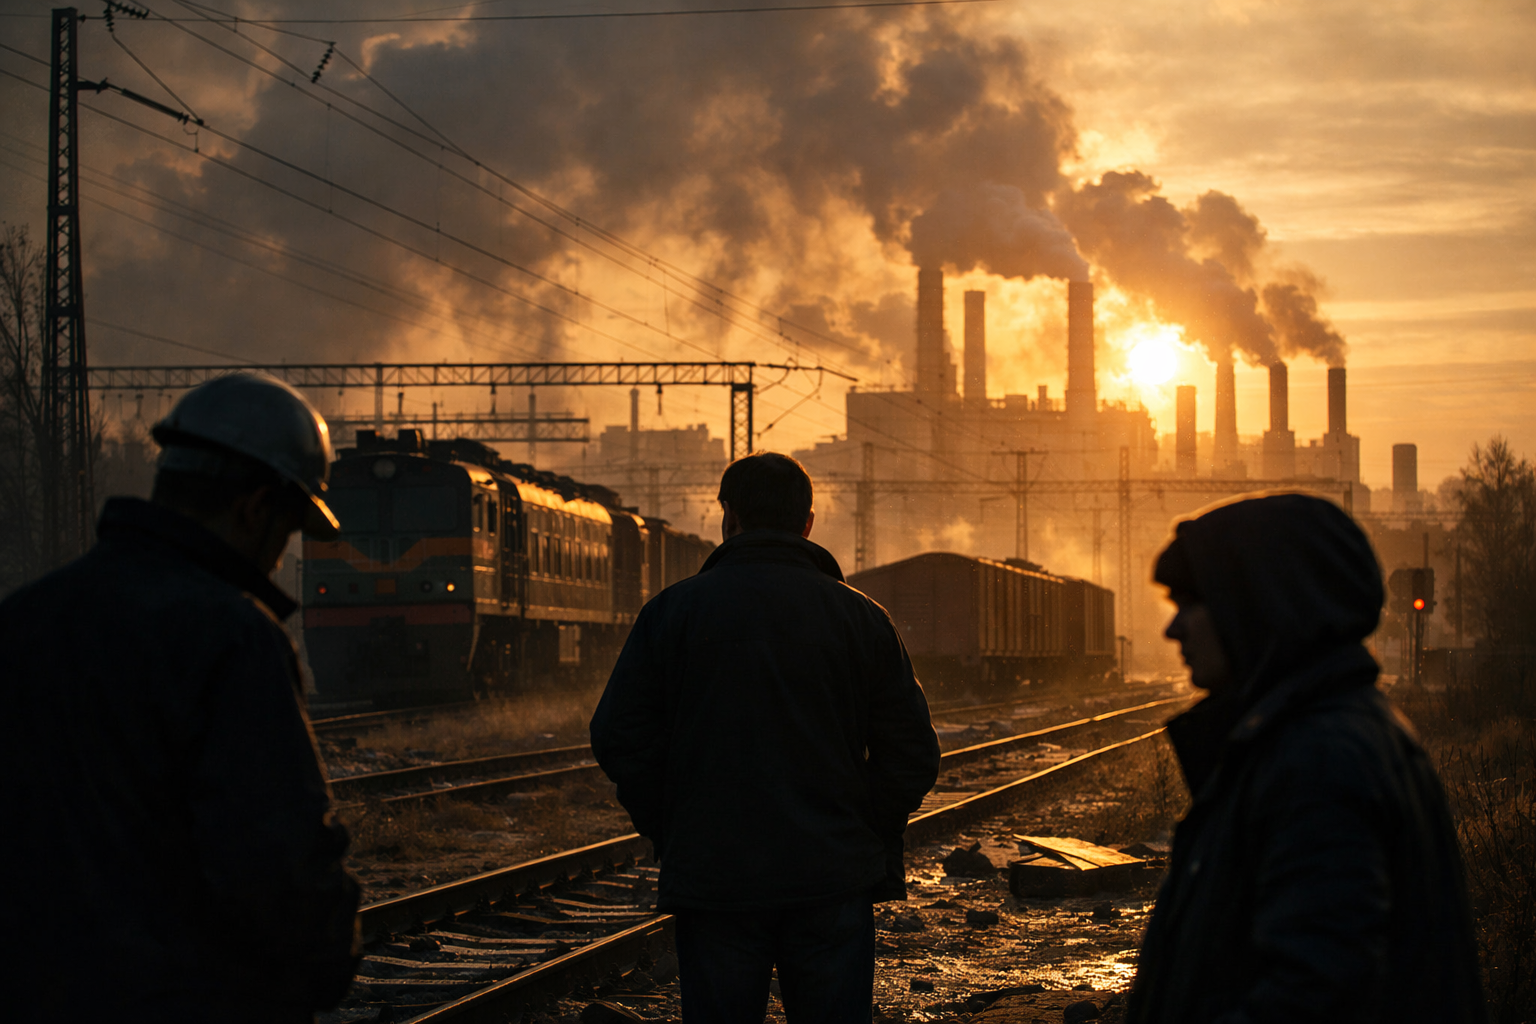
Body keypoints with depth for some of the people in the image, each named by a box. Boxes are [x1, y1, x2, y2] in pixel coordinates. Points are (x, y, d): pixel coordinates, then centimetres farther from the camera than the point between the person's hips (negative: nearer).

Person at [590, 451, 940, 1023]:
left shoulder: (673, 610, 1)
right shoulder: (860, 617, 4)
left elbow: (619, 739, -2)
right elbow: (911, 755, 1)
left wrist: (671, 837, 7)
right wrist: (868, 844, 12)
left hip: (710, 879, -1)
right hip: (834, 882, 1)